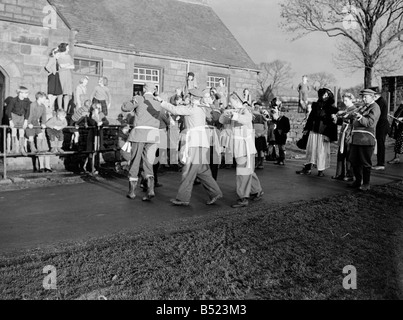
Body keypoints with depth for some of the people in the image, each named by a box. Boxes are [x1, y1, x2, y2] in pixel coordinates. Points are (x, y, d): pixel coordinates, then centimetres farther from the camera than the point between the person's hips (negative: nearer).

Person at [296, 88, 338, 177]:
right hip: (313, 131, 4)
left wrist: (329, 135, -14)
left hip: (323, 133, -4)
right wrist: (306, 129, 14)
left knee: (322, 151, 1)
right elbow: (311, 117, 15)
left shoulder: (331, 108, -5)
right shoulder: (316, 105, 8)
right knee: (311, 149, 7)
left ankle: (321, 170, 10)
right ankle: (308, 168, 15)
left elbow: (332, 123, -8)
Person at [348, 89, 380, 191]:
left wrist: (360, 117, -30)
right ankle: (358, 181, 24)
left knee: (365, 163, -1)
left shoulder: (375, 108, -5)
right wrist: (354, 117, 12)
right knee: (354, 160, 11)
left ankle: (366, 184, 10)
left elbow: (370, 123, -18)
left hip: (366, 140, -8)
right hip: (356, 138, 8)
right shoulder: (364, 107, 22)